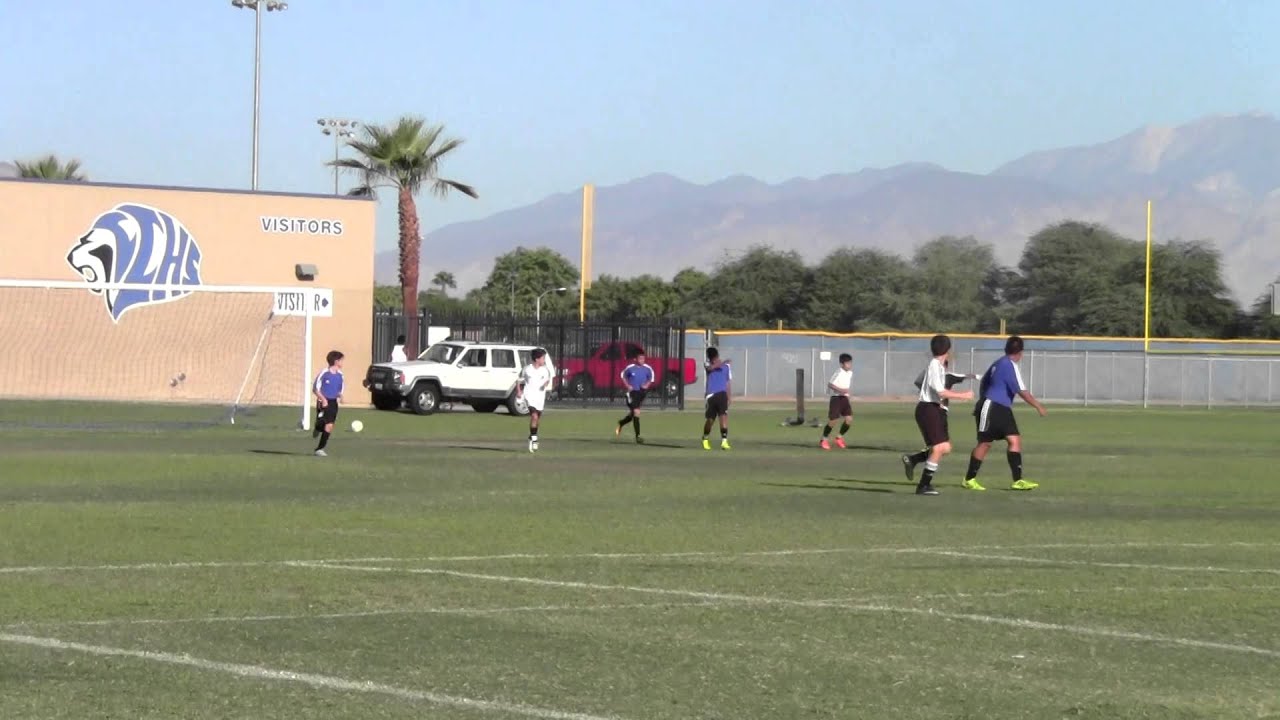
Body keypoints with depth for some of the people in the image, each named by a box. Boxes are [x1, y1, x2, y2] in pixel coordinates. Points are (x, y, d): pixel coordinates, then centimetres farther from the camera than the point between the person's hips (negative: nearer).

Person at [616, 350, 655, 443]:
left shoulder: (647, 368, -1)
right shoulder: (630, 368, -7)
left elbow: (651, 377, 15)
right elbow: (623, 376, 9)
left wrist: (647, 385, -3)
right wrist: (627, 385, -4)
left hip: (642, 393, 4)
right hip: (632, 392, -4)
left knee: (632, 414, 14)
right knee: (636, 413, -15)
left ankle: (621, 424, 45)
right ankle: (638, 436, -13)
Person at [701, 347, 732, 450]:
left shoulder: (726, 366, 9)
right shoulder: (707, 365, 4)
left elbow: (728, 382, 15)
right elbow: (710, 368, -23)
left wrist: (728, 398, 14)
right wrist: (721, 363, -36)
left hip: (722, 394, 0)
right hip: (711, 395, 0)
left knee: (723, 416, -16)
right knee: (710, 419, 6)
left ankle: (724, 441, -20)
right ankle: (705, 439, 30)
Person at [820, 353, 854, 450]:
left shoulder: (850, 373, 8)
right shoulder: (839, 373, -17)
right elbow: (829, 384, -22)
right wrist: (840, 390, -29)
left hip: (845, 398, 7)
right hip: (836, 398, -7)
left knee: (849, 418, -6)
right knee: (832, 420, -5)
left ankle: (840, 437, 12)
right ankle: (824, 440, 13)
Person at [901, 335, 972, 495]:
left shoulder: (938, 365, 14)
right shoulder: (935, 366, -14)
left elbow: (919, 382, 27)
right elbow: (941, 392, -21)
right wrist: (963, 395, -15)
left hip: (937, 410, 10)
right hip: (928, 409, -10)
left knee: (945, 448, 5)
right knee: (939, 447, -14)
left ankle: (911, 460, 14)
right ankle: (924, 486, -10)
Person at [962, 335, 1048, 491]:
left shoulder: (998, 363, 14)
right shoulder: (1010, 366, -15)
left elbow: (983, 383, 25)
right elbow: (1022, 391, -20)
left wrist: (983, 401, 34)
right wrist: (1039, 407, -15)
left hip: (1002, 409, 9)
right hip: (991, 407, -9)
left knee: (1015, 440, -1)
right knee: (985, 443, -2)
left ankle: (1017, 481, -7)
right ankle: (969, 480, 9)